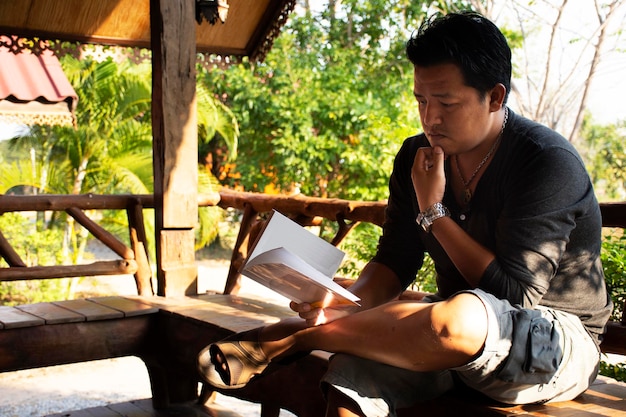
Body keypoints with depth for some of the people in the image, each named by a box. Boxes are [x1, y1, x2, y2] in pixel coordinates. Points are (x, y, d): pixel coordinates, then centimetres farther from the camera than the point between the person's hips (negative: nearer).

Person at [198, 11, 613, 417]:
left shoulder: (549, 163, -16)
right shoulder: (418, 157, 3)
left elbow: (514, 295, -19)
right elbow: (394, 264, 4)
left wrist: (434, 212, -16)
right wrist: (344, 305, -17)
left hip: (559, 340, -4)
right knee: (351, 379, -30)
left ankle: (289, 338, -20)